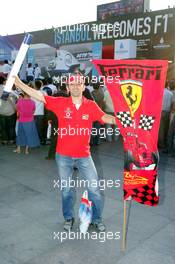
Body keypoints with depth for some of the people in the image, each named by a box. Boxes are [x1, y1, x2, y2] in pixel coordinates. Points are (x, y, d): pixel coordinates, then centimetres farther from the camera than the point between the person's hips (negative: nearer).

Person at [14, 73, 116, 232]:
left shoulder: (91, 106, -5)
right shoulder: (61, 103, -7)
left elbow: (105, 118, -8)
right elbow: (38, 96, -9)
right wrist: (18, 83, -15)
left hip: (84, 155, 0)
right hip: (63, 155, 0)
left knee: (94, 188, 8)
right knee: (66, 189, 16)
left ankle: (97, 219, 31)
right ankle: (68, 218, 39)